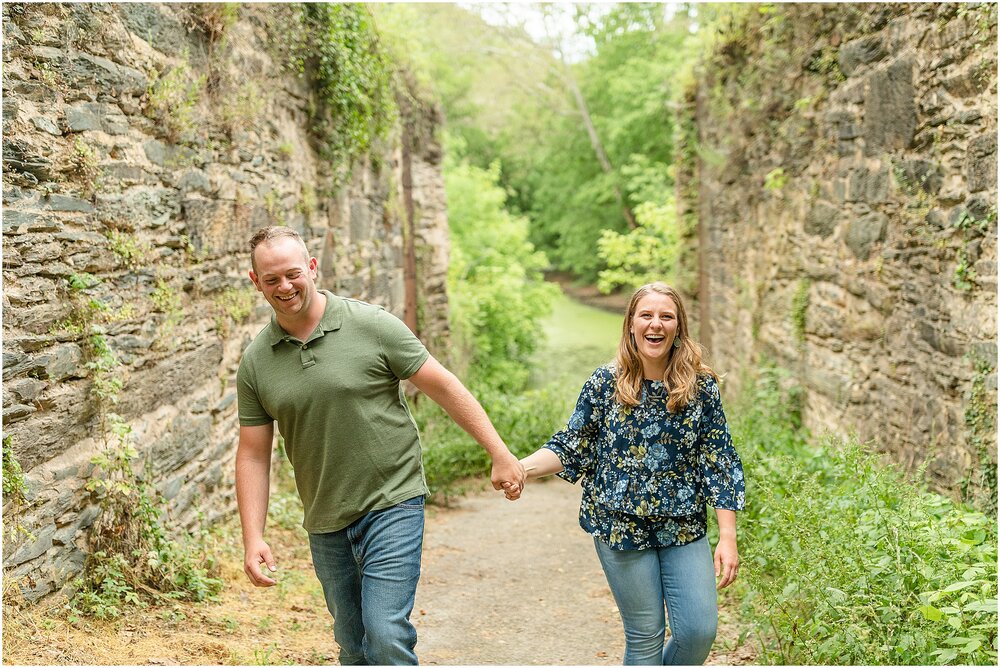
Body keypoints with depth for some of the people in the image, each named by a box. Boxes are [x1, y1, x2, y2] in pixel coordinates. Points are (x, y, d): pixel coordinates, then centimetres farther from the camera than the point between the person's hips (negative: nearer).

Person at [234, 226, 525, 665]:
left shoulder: (372, 326, -10)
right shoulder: (255, 362, 0)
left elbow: (443, 386, -6)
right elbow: (253, 454, 4)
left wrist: (500, 454, -7)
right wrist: (253, 538, -3)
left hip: (391, 504, -4)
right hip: (325, 523, 5)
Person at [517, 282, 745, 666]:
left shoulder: (701, 386, -2)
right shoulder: (605, 383, -3)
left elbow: (719, 464, -2)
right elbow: (571, 448, 1)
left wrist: (728, 537, -6)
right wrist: (521, 468, -17)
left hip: (684, 528, 1)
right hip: (621, 528, -1)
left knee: (700, 630, -3)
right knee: (645, 635, 5)